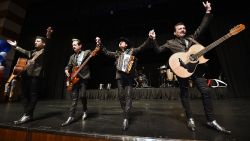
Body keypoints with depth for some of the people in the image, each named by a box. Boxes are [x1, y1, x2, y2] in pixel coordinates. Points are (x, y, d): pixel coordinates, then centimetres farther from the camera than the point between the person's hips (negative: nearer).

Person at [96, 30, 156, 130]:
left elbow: (142, 47, -5)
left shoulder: (132, 51, 6)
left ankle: (126, 118, -2)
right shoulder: (117, 53, 16)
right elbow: (106, 52, 22)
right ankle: (126, 113, 27)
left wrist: (149, 39, -21)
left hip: (129, 77, -4)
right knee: (121, 96, 7)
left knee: (128, 96, -6)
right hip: (120, 76, 4)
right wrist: (100, 44, 16)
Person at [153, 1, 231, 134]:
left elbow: (201, 27, 24)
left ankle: (211, 120, 14)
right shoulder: (171, 42, 9)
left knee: (206, 91, 0)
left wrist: (208, 12, 20)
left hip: (196, 67, 5)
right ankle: (190, 119, 15)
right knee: (184, 94, 0)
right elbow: (158, 50, 3)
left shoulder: (191, 38, 22)